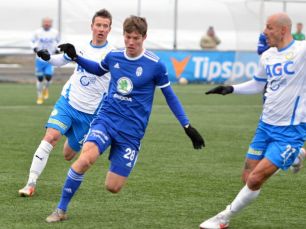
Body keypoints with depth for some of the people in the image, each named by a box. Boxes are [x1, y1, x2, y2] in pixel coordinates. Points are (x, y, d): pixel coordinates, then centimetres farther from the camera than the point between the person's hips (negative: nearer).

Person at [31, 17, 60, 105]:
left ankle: (46, 89, 21)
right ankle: (40, 97, 19)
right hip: (40, 59, 0)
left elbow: (57, 41, 17)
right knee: (40, 78, 2)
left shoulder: (54, 33, -1)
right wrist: (34, 47, -11)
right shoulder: (38, 32, -4)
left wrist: (57, 49, 1)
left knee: (48, 77, -14)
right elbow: (33, 41, 9)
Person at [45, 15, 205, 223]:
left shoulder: (155, 65, -9)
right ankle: (61, 210, -13)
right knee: (85, 159, -28)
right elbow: (98, 70, 26)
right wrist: (75, 57, 10)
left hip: (132, 131, -2)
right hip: (106, 119, 2)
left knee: (112, 187, -4)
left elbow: (170, 96, 3)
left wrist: (187, 127, 0)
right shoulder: (114, 57, 2)